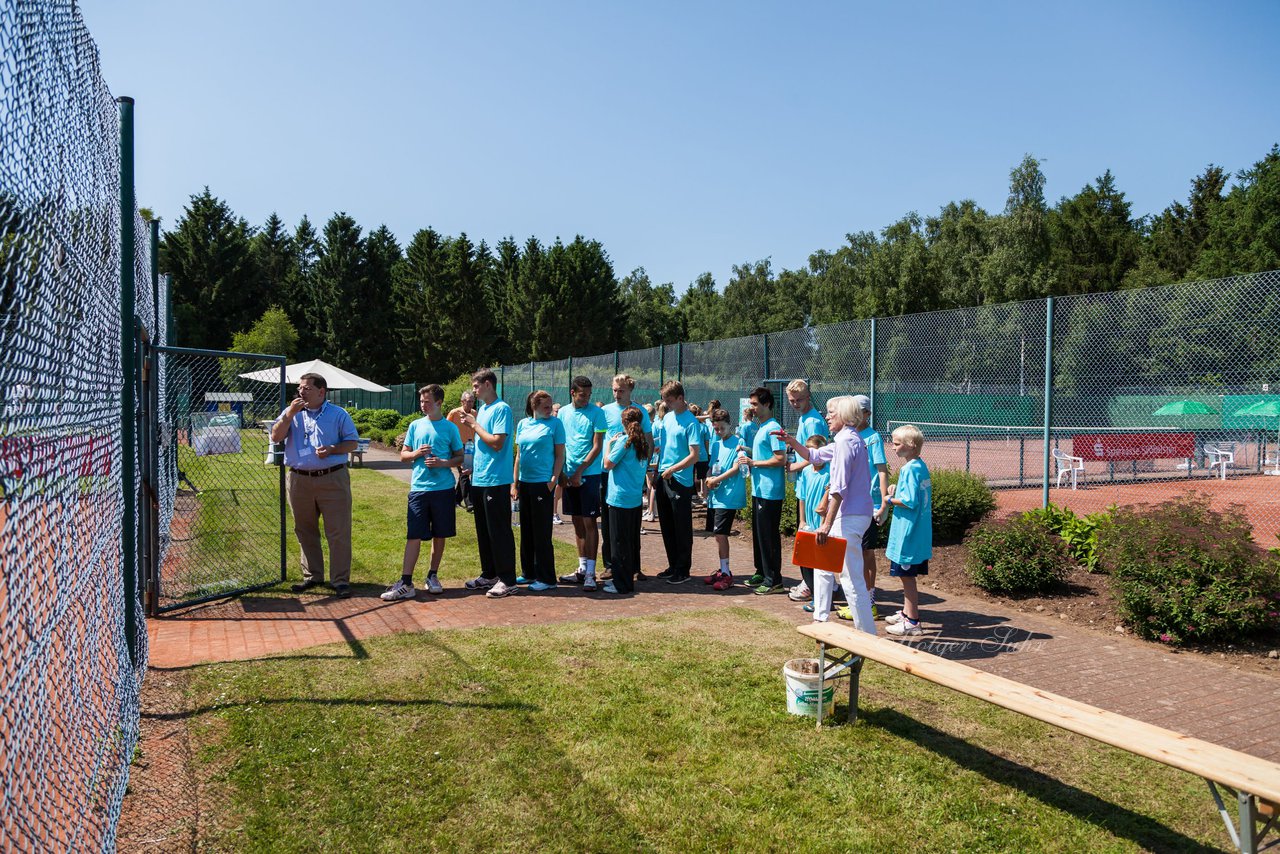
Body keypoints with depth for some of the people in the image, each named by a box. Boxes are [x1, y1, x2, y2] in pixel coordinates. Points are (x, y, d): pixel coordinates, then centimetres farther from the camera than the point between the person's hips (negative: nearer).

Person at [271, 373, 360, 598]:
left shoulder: (338, 414, 3)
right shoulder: (291, 412, 11)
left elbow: (352, 442, 3)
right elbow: (276, 437, 0)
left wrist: (332, 449, -13)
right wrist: (290, 414, -10)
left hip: (332, 480, -3)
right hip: (299, 480, 3)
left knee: (338, 533, -4)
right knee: (305, 531, 12)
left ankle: (340, 580, 2)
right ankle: (312, 576, 25)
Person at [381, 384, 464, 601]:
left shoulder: (450, 428, 2)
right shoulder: (415, 426, 9)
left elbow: (460, 458, 5)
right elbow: (403, 455, 13)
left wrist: (443, 463, -14)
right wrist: (417, 453, -8)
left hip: (443, 488, -1)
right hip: (419, 488, 1)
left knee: (439, 535, 8)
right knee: (414, 536, -4)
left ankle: (433, 576, 23)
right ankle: (405, 584, -3)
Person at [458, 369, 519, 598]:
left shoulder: (501, 409, -12)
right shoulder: (482, 409, 14)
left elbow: (497, 443, -20)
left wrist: (475, 425, -13)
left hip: (496, 481, -9)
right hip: (479, 479, 9)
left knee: (499, 531, -3)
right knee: (483, 531, 15)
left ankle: (507, 580, 4)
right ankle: (489, 574, 26)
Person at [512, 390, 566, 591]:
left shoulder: (555, 424, -4)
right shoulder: (523, 424, 8)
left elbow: (559, 455, -4)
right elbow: (519, 455, 12)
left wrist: (553, 481, -13)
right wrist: (514, 483, 8)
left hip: (543, 483, -5)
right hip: (524, 483, 5)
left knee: (542, 533, -2)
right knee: (526, 531, 13)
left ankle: (546, 578, 6)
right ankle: (528, 573, 26)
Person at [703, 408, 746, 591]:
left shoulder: (738, 442, -6)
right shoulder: (716, 444, 15)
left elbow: (736, 468, -13)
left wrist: (716, 480, -14)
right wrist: (708, 479, -1)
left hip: (729, 495, -7)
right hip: (715, 495, 7)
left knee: (720, 533, -11)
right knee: (718, 533, 11)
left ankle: (726, 574, -4)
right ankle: (723, 569, 21)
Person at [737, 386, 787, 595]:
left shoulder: (773, 428, -15)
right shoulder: (761, 427, 16)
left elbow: (780, 460, -21)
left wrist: (754, 463, -17)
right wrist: (747, 453, 9)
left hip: (770, 492, -10)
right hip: (759, 489, 10)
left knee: (769, 535, -5)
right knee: (758, 533, 16)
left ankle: (774, 580, 2)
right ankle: (762, 572, 27)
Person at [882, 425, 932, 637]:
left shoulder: (909, 469, -19)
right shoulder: (922, 466, 10)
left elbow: (910, 501, -24)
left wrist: (890, 499, -9)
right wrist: (896, 491, 9)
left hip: (908, 532, -9)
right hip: (919, 532, 9)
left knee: (907, 576, 0)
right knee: (907, 575, 20)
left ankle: (912, 622, 7)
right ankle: (907, 612, 33)